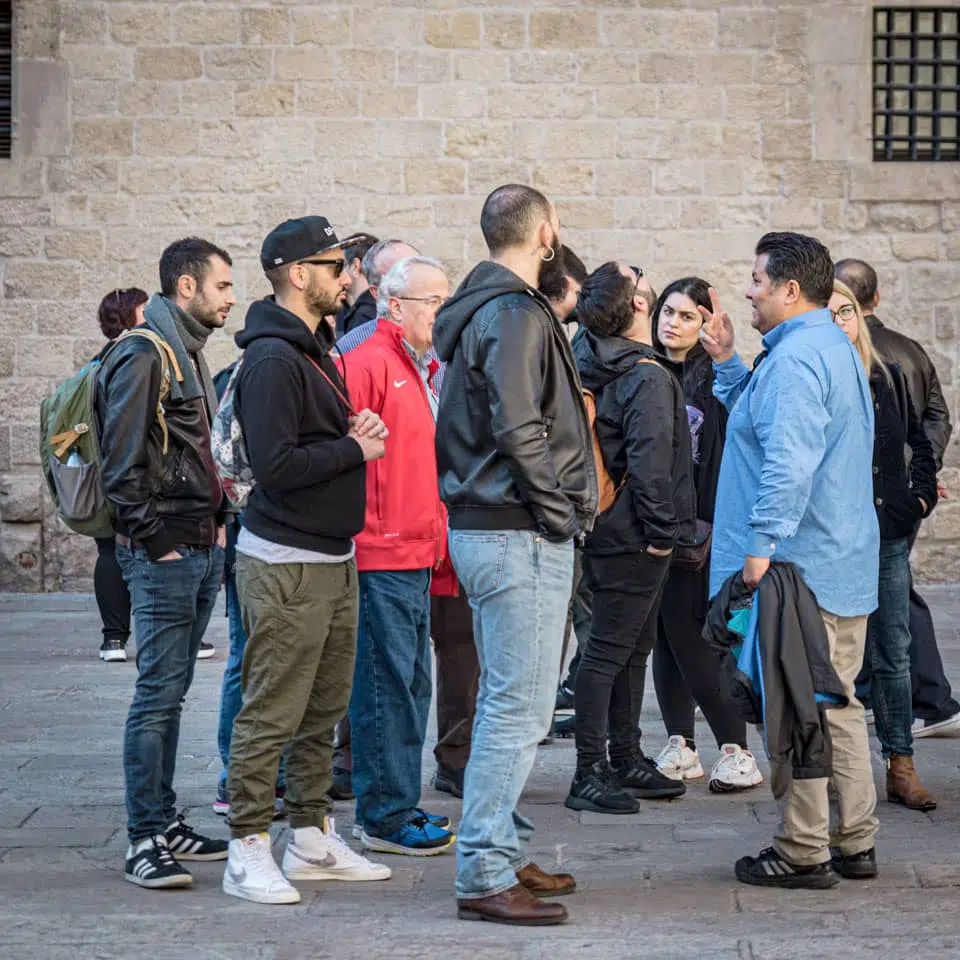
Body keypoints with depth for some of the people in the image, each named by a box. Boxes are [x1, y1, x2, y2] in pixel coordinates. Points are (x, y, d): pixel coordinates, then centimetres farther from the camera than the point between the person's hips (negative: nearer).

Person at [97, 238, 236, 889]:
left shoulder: (189, 353, 17)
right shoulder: (144, 355, -12)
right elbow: (122, 464, -17)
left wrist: (216, 517, 14)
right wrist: (155, 541, -17)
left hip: (201, 551, 9)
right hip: (164, 555, -9)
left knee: (171, 692, 13)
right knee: (158, 694, -8)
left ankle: (165, 822, 19)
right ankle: (145, 841, -5)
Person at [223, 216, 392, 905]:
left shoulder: (316, 350, 16)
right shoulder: (273, 359, -16)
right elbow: (276, 465, -23)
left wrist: (354, 438, 4)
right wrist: (353, 448, -12)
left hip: (333, 559, 10)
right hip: (286, 565, -10)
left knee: (325, 709, 14)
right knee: (271, 713, -5)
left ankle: (313, 837, 22)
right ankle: (248, 853, 1)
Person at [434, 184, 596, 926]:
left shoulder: (478, 309, 16)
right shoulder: (516, 315, -15)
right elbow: (518, 428, -24)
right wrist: (557, 511, -14)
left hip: (485, 526, 11)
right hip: (521, 536, -11)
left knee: (507, 704, 17)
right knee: (518, 710, -8)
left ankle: (505, 854, 25)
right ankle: (485, 875, -6)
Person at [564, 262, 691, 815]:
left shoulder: (595, 369, 10)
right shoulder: (649, 377, -18)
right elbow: (648, 460, -24)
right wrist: (659, 530, -16)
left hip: (615, 535, 9)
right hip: (634, 540, -9)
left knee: (635, 648, 18)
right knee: (610, 652, -6)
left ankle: (626, 762, 26)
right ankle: (589, 776, -3)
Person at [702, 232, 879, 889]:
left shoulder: (795, 358, -17)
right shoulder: (837, 348, 17)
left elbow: (789, 459, -27)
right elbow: (762, 416, 26)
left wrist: (761, 544, -26)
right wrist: (728, 364, 21)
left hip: (800, 565, -10)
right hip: (847, 564, 10)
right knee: (838, 706, 15)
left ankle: (804, 852, 1)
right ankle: (855, 842, 20)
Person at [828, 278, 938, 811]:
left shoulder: (889, 379, 9)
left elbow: (919, 442, 21)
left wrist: (922, 493, 10)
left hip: (889, 534, 5)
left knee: (892, 655, 9)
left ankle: (900, 766, 16)